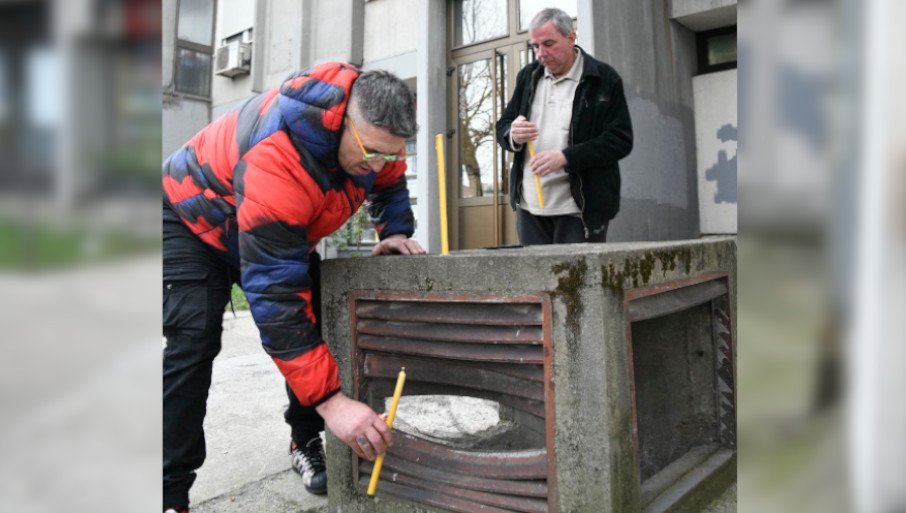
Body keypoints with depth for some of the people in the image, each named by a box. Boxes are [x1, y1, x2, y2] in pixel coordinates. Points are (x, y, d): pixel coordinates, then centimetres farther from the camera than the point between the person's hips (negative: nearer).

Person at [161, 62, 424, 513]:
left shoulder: (373, 122, -20)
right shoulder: (278, 158, -44)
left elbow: (389, 183, 5)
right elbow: (274, 293, -45)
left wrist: (395, 233, -14)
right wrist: (330, 399, -46)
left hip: (281, 227, 7)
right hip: (192, 220, -6)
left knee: (318, 324, -5)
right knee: (194, 340, -22)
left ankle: (307, 442, 15)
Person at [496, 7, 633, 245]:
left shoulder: (604, 79, -3)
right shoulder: (528, 76, 12)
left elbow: (621, 140, -9)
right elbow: (502, 127, 16)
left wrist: (565, 157, -21)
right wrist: (513, 135, -10)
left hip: (581, 209, -4)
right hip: (530, 207, 5)